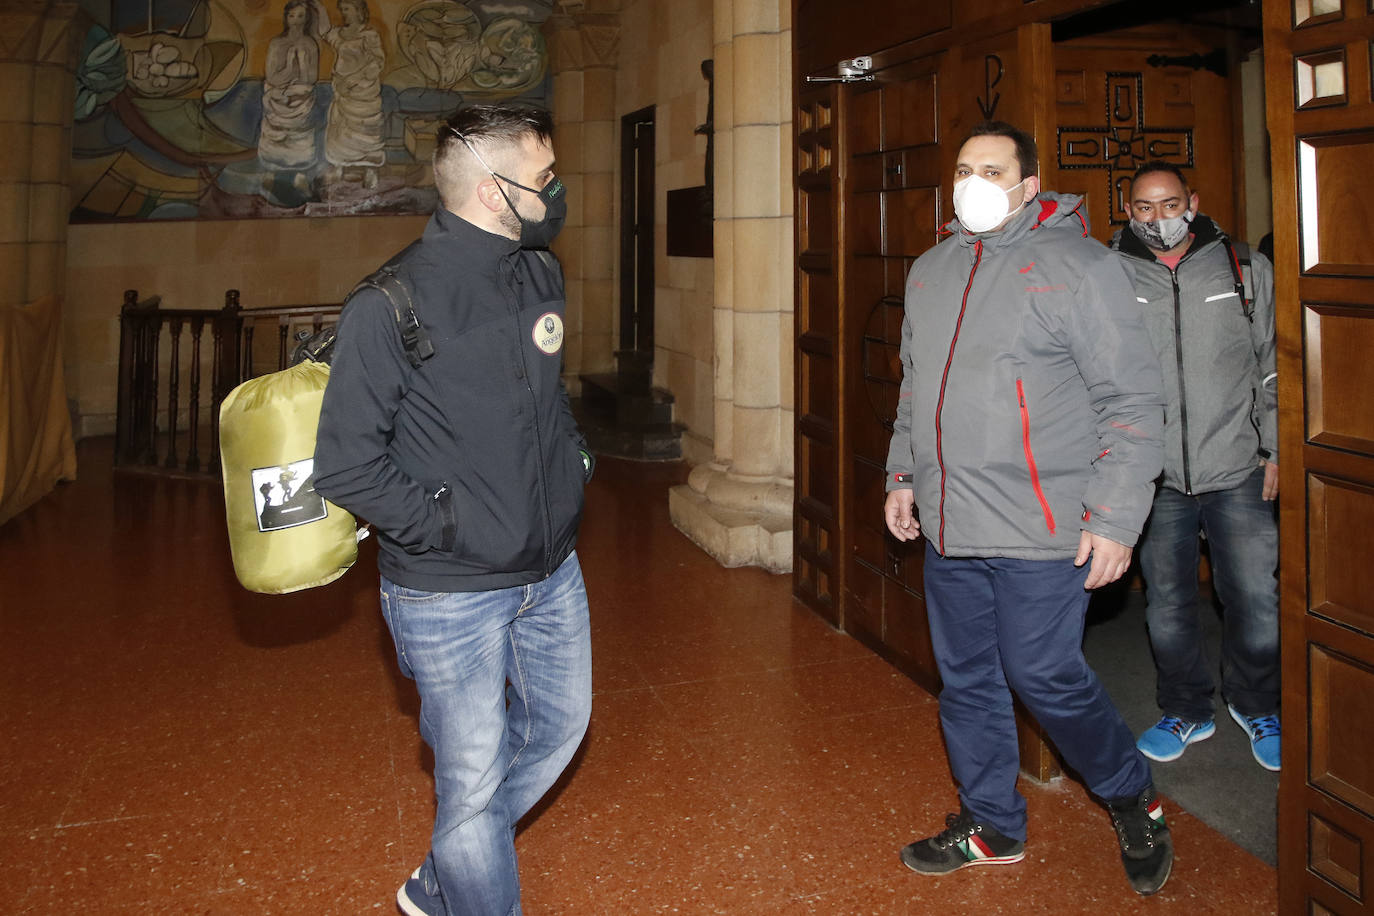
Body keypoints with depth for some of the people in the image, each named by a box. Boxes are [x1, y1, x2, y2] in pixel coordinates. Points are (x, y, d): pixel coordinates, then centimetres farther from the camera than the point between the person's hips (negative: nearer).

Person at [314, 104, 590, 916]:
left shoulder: (543, 275, 3)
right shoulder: (392, 305, -19)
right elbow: (346, 465, -17)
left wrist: (572, 461, 8)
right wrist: (447, 526, -19)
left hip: (552, 573, 8)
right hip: (451, 595, -7)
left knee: (560, 722, 21)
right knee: (474, 778, 5)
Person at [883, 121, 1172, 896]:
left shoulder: (1079, 266, -7)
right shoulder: (931, 271, 13)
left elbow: (1133, 402, -9)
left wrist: (1115, 518, -14)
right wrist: (904, 474, 18)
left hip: (1039, 531, -6)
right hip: (948, 527, 6)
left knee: (1046, 678, -3)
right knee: (967, 681, 13)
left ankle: (1135, 803, 24)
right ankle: (993, 826, 31)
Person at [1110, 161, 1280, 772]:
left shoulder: (1246, 269, 5)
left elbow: (1273, 366, 10)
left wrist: (1275, 448, 6)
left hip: (1237, 471, 0)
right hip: (1156, 477, 0)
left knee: (1255, 601, 4)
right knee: (1168, 606, 9)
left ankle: (1254, 705, 31)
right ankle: (1186, 712, 31)